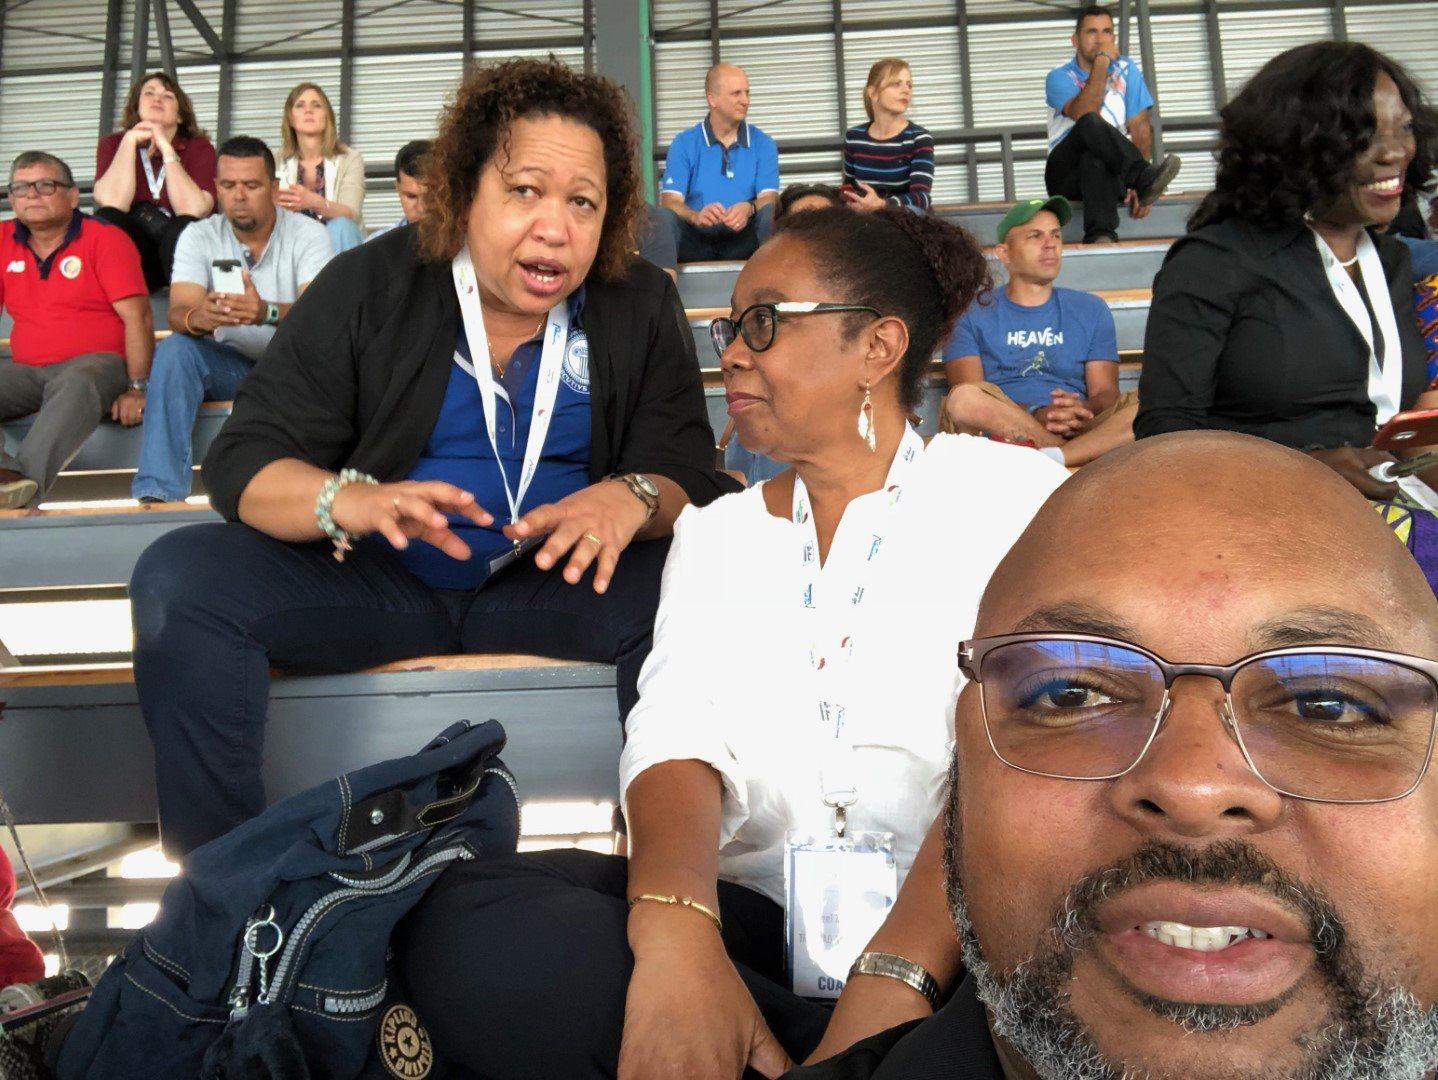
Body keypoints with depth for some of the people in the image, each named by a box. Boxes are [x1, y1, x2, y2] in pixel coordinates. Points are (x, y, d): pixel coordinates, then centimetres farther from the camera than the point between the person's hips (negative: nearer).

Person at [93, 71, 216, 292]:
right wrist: (130, 141, -11)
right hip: (130, 252, 1)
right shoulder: (113, 143, 6)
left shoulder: (199, 148, 1)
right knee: (105, 219, -26)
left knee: (186, 226, -31)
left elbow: (194, 211, -18)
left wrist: (166, 150, -15)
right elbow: (112, 203, -15)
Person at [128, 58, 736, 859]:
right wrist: (350, 501, -31)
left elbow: (689, 475, -4)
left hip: (551, 583, 0)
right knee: (180, 580, -23)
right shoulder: (369, 288, -4)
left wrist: (632, 498, -31)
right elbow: (245, 461, -7)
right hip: (375, 580, 1)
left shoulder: (641, 305, -1)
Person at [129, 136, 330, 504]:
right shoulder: (198, 237, -2)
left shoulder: (308, 233, -8)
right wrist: (199, 318, -43)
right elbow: (178, 312, -17)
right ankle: (157, 491, -31)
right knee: (174, 348, -26)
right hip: (230, 364, 2)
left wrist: (267, 312, -47)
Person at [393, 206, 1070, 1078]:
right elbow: (678, 738, -3)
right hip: (758, 916, 4)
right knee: (470, 929, -23)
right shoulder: (717, 530, 15)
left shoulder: (1011, 493, 3)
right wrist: (678, 939, -24)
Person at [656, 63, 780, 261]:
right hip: (695, 238, -1)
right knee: (661, 215, -30)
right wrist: (695, 216, -27)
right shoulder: (683, 143, 8)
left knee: (772, 213, -30)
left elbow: (769, 198, 1)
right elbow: (670, 201, -3)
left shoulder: (763, 143, 12)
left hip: (744, 237, 1)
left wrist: (749, 208, -25)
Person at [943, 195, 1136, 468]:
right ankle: (1088, 454, -27)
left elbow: (1106, 393, 11)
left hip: (1078, 430, 3)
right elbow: (968, 399, -3)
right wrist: (1034, 416, -21)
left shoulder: (1091, 309, 22)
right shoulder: (972, 313, 12)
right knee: (962, 399, -34)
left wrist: (1083, 412, -16)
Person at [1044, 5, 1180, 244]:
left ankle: (1100, 236, -53)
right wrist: (1102, 63, -13)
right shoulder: (1059, 78, 3)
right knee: (1091, 124, -32)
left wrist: (1136, 184, -16)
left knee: (1095, 159, -37)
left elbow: (1140, 127, 0)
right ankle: (1146, 178, -44)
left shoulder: (1126, 70, 12)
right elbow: (1084, 115, -18)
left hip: (1111, 170, 2)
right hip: (1065, 176, -1)